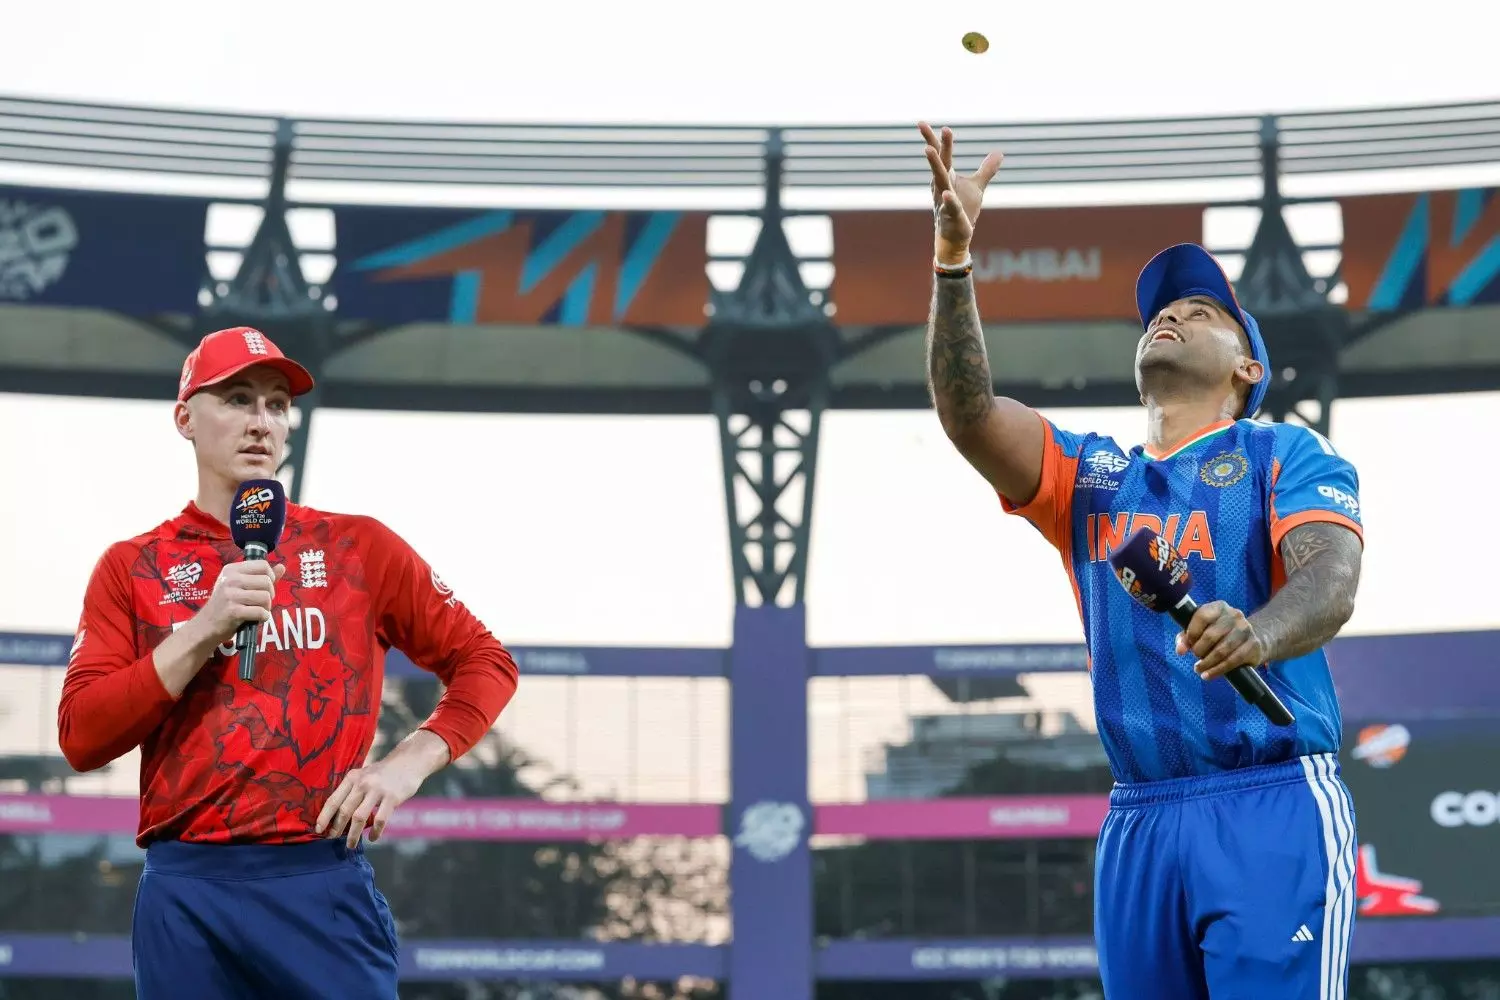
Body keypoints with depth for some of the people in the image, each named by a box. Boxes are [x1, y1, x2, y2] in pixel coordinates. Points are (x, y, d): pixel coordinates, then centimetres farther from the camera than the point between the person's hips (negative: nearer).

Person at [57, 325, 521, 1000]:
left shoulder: (359, 547, 8)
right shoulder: (133, 568, 9)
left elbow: (487, 664, 9)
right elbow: (81, 738, -1)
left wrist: (407, 764, -7)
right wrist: (206, 628, -10)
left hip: (323, 885, 0)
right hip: (184, 888, 1)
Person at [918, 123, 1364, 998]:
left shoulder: (1289, 454, 8)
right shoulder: (1090, 473, 20)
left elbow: (1332, 582, -11)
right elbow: (969, 413, 3)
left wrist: (1254, 635, -34)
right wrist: (954, 258, -10)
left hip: (1274, 805, -4)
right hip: (1137, 824, 4)